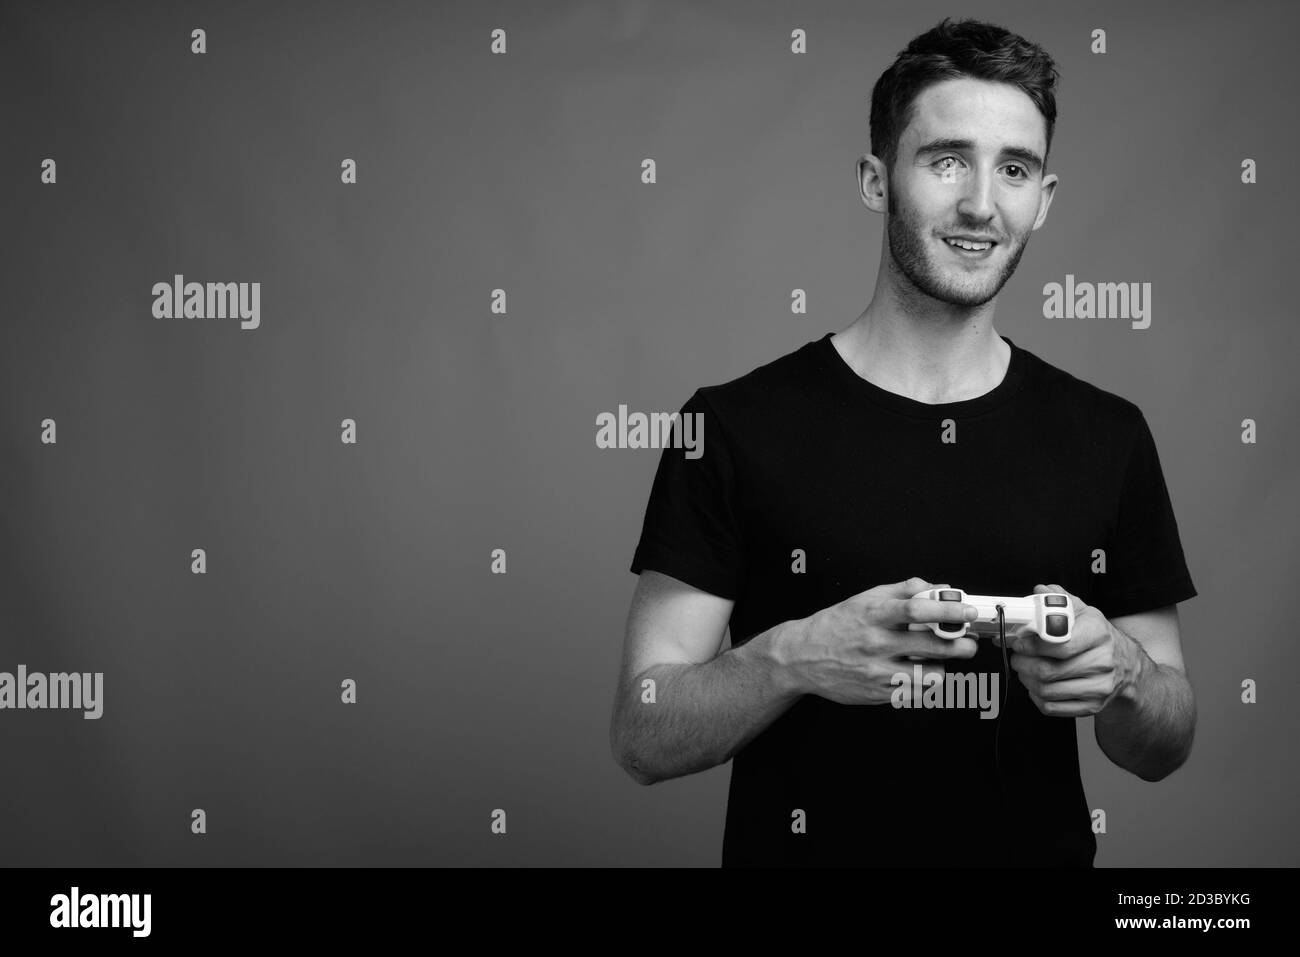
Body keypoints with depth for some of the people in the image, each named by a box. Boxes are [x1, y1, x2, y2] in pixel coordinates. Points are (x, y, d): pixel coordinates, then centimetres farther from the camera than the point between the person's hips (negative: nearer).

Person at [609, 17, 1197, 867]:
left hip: (1043, 847, 3)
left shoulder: (1108, 437, -2)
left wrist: (1121, 672, -16)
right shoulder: (734, 426, -10)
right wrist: (792, 659, -26)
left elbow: (1163, 750, 4)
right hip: (799, 845, -2)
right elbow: (642, 738, -10)